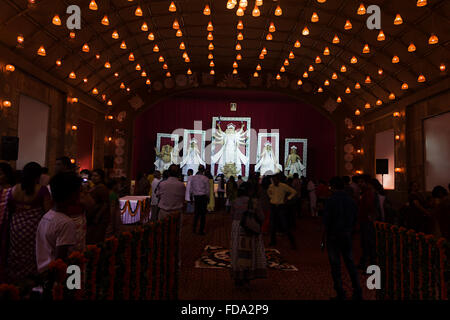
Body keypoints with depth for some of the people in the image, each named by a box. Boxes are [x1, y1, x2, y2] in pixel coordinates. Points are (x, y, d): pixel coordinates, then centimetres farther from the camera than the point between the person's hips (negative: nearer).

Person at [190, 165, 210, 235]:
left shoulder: (193, 178, 1)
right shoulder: (205, 179, -9)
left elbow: (191, 189, 6)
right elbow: (207, 190, -4)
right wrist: (208, 197, 9)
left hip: (196, 197, 3)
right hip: (203, 196, -3)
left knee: (197, 212, 15)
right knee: (203, 214, 3)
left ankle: (194, 228, 11)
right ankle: (201, 230, 6)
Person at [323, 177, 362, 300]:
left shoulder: (331, 200, -15)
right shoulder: (350, 200, 1)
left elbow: (326, 220, -14)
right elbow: (355, 219, 6)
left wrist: (327, 234, 0)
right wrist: (349, 231, 13)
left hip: (333, 236, -5)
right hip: (347, 236, 5)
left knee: (335, 265, 5)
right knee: (350, 263, 15)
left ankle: (340, 294, 11)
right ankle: (358, 292, 19)